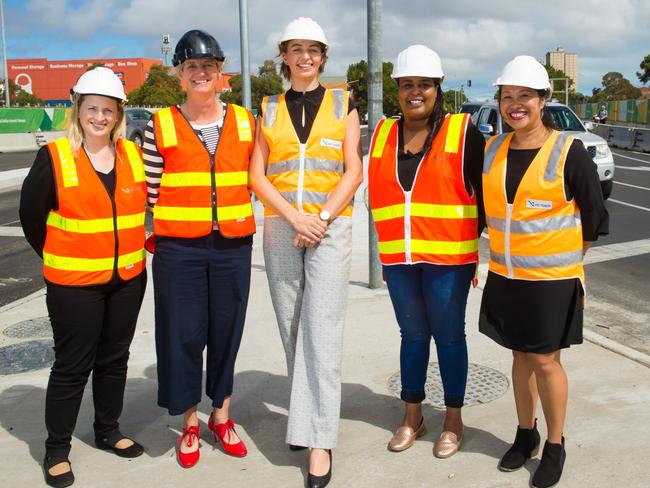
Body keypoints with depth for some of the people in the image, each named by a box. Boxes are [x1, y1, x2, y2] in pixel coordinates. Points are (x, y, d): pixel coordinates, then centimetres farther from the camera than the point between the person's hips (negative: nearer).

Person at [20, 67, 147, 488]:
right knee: (72, 365, 3)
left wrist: (133, 248, 8)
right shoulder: (54, 157, -9)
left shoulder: (133, 154, 3)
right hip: (74, 284, -4)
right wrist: (56, 257, 3)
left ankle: (109, 430, 34)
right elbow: (31, 214, -4)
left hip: (128, 278, 4)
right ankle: (57, 449, 19)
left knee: (115, 357, 16)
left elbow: (146, 203, 14)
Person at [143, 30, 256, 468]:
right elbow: (150, 190, 1)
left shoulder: (244, 121, 6)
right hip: (178, 248, -2)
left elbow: (254, 179, 13)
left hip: (232, 246, 2)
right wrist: (160, 235, -3)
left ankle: (222, 416, 29)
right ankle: (190, 423, 23)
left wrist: (243, 219, 4)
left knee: (226, 331, 10)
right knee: (183, 334, 4)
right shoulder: (161, 126, 0)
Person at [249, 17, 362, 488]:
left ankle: (320, 440, -5)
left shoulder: (342, 104, 7)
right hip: (281, 226, 3)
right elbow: (258, 176, 4)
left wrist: (321, 218, -12)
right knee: (290, 325, 7)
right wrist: (296, 218, -11)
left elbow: (353, 172, 0)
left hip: (330, 226, -2)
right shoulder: (269, 110, 11)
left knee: (322, 332, -9)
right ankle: (307, 416, 24)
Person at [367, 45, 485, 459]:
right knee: (412, 335, 15)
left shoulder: (463, 133, -3)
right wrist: (387, 244, 11)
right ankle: (412, 417, 28)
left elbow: (483, 191, 0)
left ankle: (454, 420, 23)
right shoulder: (383, 134, 8)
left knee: (449, 336, 7)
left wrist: (481, 243, 1)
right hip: (398, 257, 4)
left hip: (448, 257, -3)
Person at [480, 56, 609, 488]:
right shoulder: (492, 149, 3)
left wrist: (560, 255, 5)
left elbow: (594, 217, -2)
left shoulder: (568, 151, -10)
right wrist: (510, 246, 12)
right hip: (505, 277, 4)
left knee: (545, 360, 2)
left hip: (552, 280, -4)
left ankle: (555, 445, 21)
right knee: (521, 356, 15)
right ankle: (526, 435, 31)